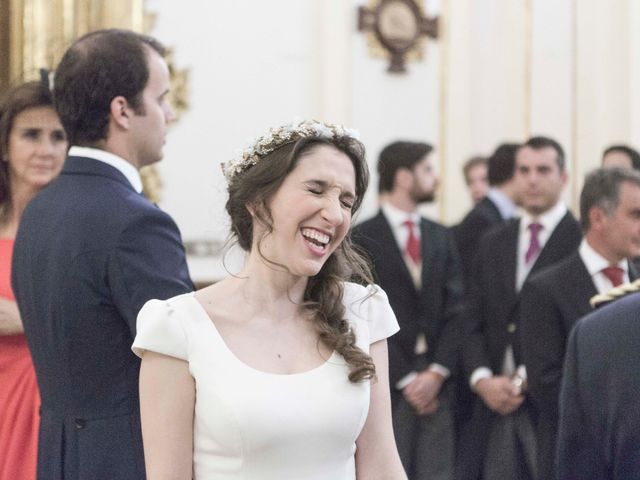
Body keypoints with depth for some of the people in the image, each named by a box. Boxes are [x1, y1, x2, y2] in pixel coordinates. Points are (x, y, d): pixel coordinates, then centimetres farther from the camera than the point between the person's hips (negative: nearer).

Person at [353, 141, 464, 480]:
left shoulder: (440, 238, 14)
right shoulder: (363, 239, -3)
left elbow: (455, 311, 8)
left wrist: (437, 373, -5)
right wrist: (405, 379, -8)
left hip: (435, 384, 4)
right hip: (388, 384, -4)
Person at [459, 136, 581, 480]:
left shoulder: (583, 241, -4)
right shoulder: (492, 244, 16)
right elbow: (473, 322, 13)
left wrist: (526, 378, -12)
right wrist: (482, 379, -4)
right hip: (493, 401, 5)